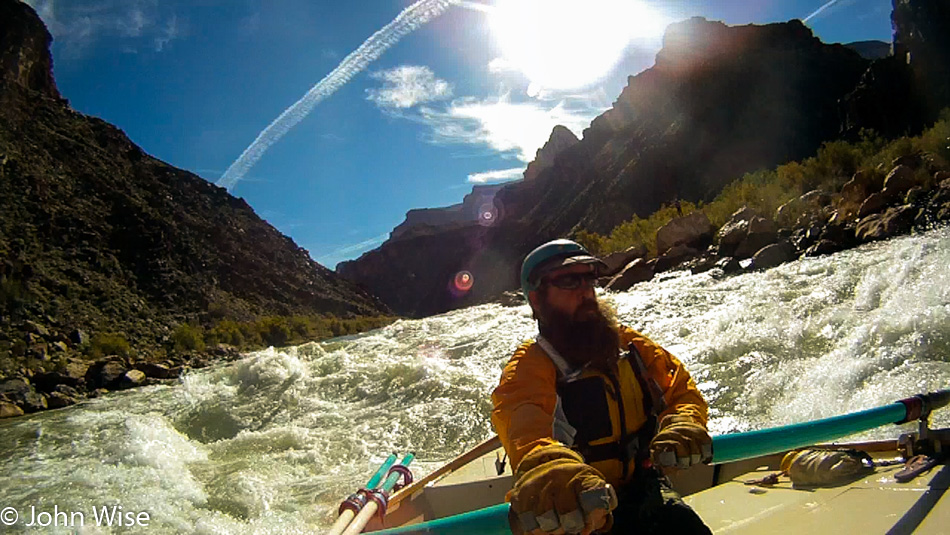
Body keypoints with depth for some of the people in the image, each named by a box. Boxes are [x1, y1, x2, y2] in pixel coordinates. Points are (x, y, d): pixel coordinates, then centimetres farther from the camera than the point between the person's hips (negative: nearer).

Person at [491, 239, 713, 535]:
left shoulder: (627, 343, 5)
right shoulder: (527, 371, -13)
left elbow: (680, 389, 7)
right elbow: (524, 425, -33)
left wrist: (684, 423, -17)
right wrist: (546, 468, -56)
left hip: (643, 487, 5)